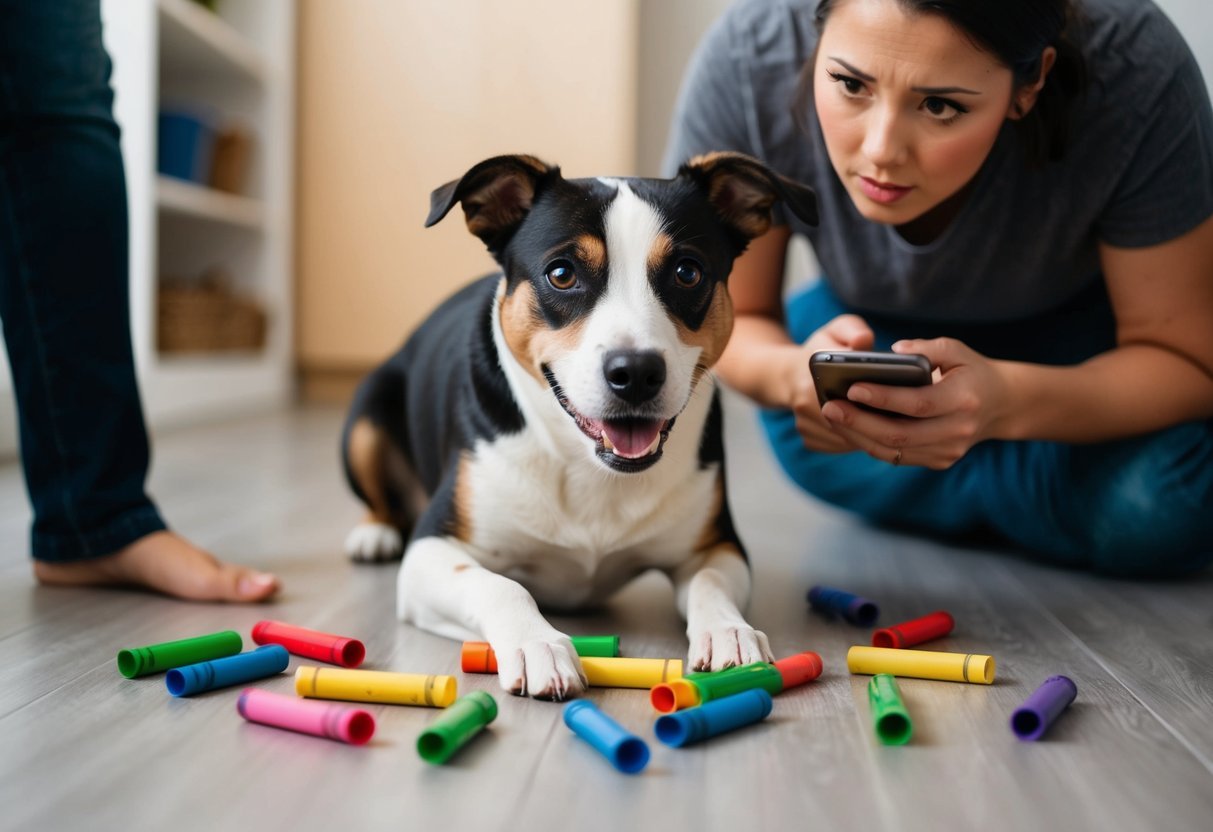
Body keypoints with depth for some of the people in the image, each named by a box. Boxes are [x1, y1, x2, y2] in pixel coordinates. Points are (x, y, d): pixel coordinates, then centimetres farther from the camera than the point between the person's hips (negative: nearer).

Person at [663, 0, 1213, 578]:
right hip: (865, 327, 4)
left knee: (1160, 508, -29)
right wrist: (792, 373, -44)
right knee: (807, 438, -27)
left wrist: (1008, 403, -45)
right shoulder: (743, 60, -32)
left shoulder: (1136, 73, -35)